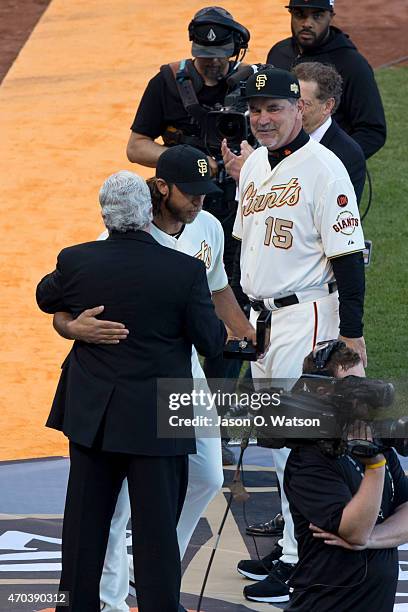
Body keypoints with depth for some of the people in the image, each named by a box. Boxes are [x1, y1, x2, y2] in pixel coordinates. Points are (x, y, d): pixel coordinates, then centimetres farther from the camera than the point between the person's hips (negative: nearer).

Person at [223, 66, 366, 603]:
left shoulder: (323, 167, -13)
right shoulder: (254, 165, 12)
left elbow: (348, 253, -15)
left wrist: (353, 332, -18)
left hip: (307, 313, -9)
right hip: (261, 317, 9)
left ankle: (299, 564, -7)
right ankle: (289, 544, 24)